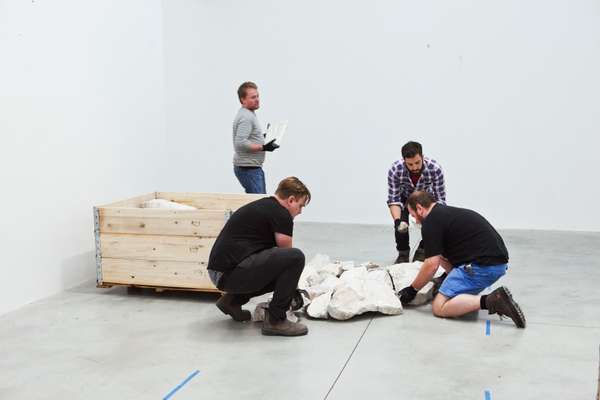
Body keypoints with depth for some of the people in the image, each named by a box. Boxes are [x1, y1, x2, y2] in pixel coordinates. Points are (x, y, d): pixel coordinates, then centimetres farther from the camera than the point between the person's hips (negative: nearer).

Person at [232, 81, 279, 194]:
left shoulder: (247, 114, 15)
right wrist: (263, 147, -22)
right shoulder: (245, 117, -18)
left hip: (252, 167, 11)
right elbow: (240, 143, -27)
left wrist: (263, 138, 18)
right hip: (248, 168, -11)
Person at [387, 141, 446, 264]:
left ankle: (422, 252, 7)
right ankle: (403, 254, 4)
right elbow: (393, 199, -28)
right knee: (402, 224, -22)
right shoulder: (395, 170, -37)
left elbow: (440, 199, -30)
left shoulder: (435, 169, -37)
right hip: (404, 196, 0)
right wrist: (397, 220, -45)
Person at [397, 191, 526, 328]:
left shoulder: (431, 221, -6)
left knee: (439, 307, -6)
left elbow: (432, 265, -9)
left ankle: (490, 301, -20)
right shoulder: (448, 213, 23)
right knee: (441, 253, 26)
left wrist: (412, 290, 3)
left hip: (483, 265, -10)